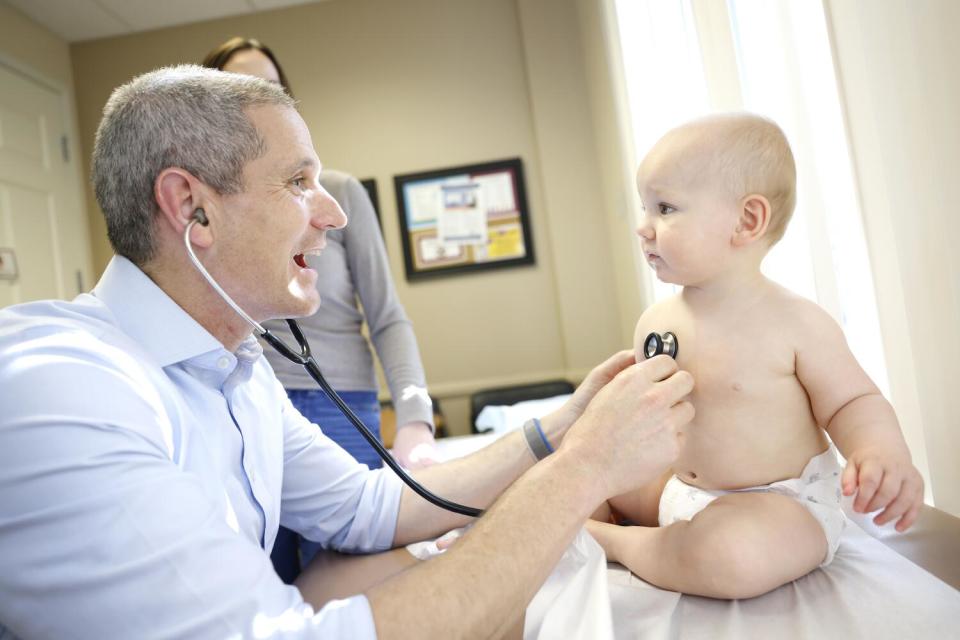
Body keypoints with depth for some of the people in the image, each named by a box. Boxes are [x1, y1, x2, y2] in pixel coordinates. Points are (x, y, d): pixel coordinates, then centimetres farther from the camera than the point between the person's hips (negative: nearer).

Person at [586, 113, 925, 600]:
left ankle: (611, 540, -11)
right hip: (681, 487, 5)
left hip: (779, 504, -5)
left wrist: (882, 452, -31)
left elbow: (853, 402, -10)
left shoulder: (797, 323, -17)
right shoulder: (656, 322, -2)